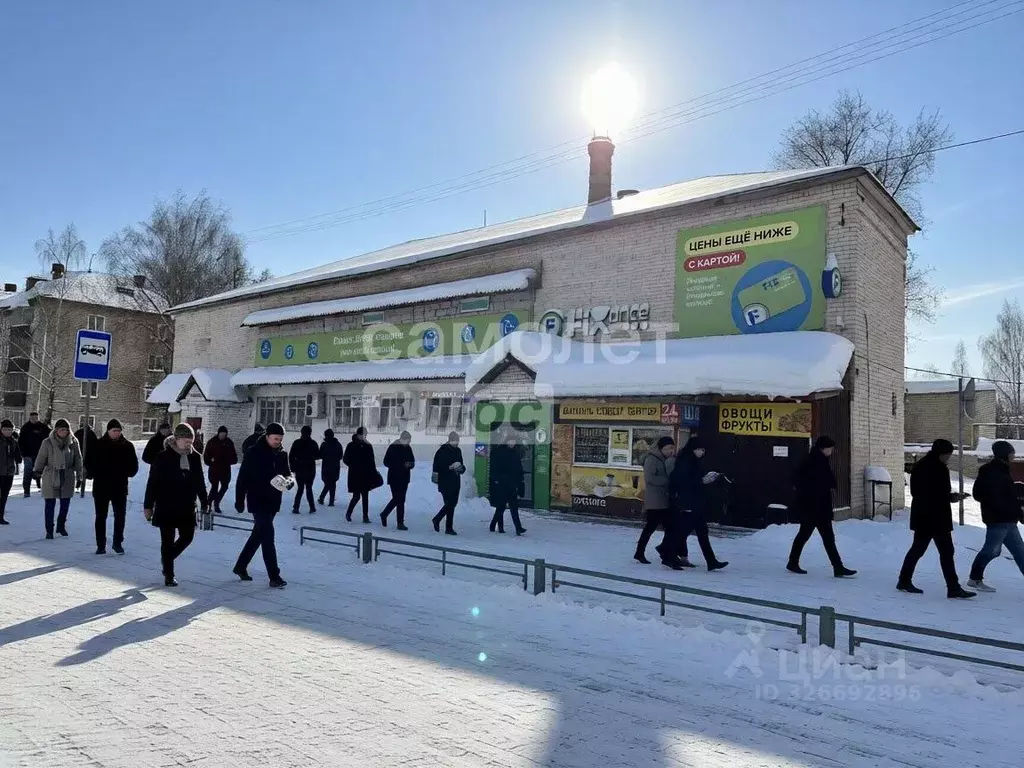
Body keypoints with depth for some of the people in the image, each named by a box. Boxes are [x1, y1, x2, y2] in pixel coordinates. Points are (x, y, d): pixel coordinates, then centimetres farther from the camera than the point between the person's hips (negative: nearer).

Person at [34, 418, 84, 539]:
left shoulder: (73, 442, 1)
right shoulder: (47, 442, -4)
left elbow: (78, 460, 7)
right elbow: (41, 458, 2)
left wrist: (79, 477, 6)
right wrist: (37, 470, -12)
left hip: (68, 477, 2)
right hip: (51, 477, -2)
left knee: (65, 504, 10)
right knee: (50, 505, 0)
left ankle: (61, 526, 30)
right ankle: (49, 530, 12)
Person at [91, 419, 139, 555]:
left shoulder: (127, 446, 0)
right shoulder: (98, 445, -4)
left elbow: (134, 465, 7)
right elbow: (88, 462, 3)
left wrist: (127, 473, -8)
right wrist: (94, 473, -10)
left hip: (120, 487, 1)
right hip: (101, 487, -1)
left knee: (120, 516, 5)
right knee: (100, 517, 7)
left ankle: (118, 543, 18)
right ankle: (101, 545, 17)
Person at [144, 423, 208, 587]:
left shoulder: (195, 457, 2)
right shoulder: (164, 457, -11)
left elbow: (199, 481, 11)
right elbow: (153, 482, -8)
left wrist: (204, 502, 11)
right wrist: (148, 505, -8)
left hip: (187, 507, 4)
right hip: (166, 506, -4)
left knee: (187, 536, 7)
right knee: (168, 541, 3)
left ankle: (167, 558, 34)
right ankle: (169, 575, 14)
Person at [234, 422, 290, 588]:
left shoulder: (282, 454, 5)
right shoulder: (253, 453, -11)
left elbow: (287, 473, 13)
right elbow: (242, 478, -9)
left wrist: (288, 480, -12)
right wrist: (240, 501, -9)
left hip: (273, 502, 6)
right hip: (257, 501, -6)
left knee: (258, 535, 16)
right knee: (268, 536, -9)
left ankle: (240, 566, 33)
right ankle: (274, 576, -6)